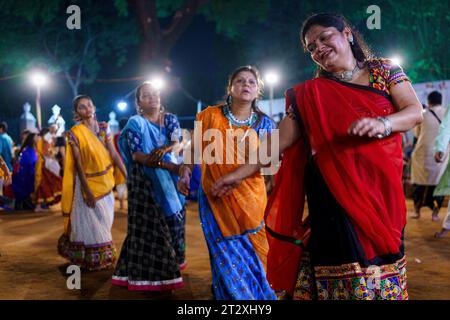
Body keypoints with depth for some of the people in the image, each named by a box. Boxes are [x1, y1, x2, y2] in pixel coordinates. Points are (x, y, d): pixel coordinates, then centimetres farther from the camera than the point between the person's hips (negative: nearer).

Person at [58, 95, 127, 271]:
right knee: (91, 222, 5)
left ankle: (104, 256, 31)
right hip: (87, 182, -5)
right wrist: (87, 191, -17)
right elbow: (78, 164, -14)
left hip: (105, 182, 5)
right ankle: (92, 259, 21)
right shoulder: (75, 133, -12)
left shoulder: (103, 128, 1)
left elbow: (114, 154, -2)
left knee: (104, 221, 14)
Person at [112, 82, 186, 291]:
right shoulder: (135, 123, -3)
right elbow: (137, 155, -15)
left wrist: (164, 149, -28)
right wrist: (170, 166, -26)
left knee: (174, 217, 5)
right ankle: (148, 273, -1)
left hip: (170, 178, 5)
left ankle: (170, 264, 19)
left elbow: (178, 142, -4)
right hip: (145, 180, -4)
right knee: (149, 224, -6)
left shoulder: (170, 119, 10)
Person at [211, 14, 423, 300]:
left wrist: (382, 124, -22)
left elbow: (416, 113, -1)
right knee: (340, 275, -8)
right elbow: (281, 141, 6)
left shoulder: (384, 70, 9)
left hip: (381, 192, 1)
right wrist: (241, 173, 0)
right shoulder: (309, 94, 9)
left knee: (380, 262, 0)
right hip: (332, 198, 0)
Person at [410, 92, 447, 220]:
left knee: (420, 182, 12)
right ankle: (435, 213, 7)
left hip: (423, 154, 0)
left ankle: (417, 211, 15)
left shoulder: (423, 115, -4)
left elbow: (416, 133, 8)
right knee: (438, 183, 8)